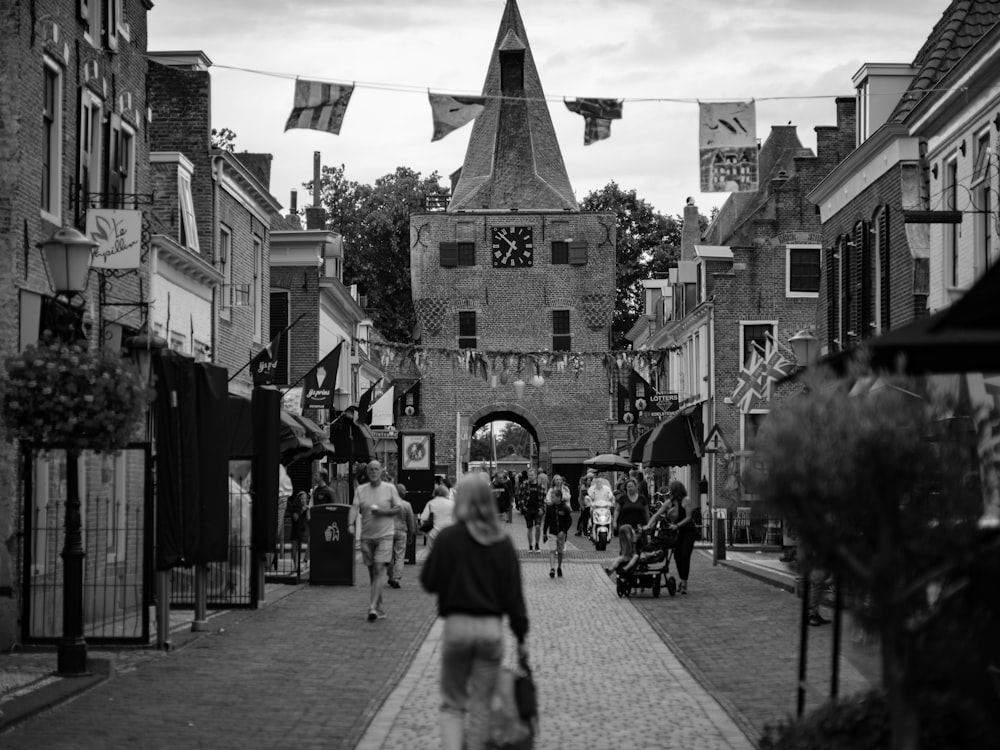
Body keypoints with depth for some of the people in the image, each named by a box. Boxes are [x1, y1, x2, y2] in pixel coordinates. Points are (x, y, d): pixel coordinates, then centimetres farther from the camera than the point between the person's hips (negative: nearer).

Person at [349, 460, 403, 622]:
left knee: (380, 569, -15)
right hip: (367, 536, 3)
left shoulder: (390, 488, 2)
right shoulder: (360, 490, 6)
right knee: (372, 572, 8)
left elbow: (399, 509, 2)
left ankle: (372, 607, -22)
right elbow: (354, 508, -5)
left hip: (385, 535, -3)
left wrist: (383, 512, -14)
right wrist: (350, 524, -24)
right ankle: (379, 607, 19)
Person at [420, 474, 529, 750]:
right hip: (492, 627, 2)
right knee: (481, 705, 12)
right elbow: (514, 592, 2)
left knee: (452, 703, 9)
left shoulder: (448, 537, -8)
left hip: (457, 624, -2)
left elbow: (428, 581, -4)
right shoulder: (503, 543, 0)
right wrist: (521, 635, 8)